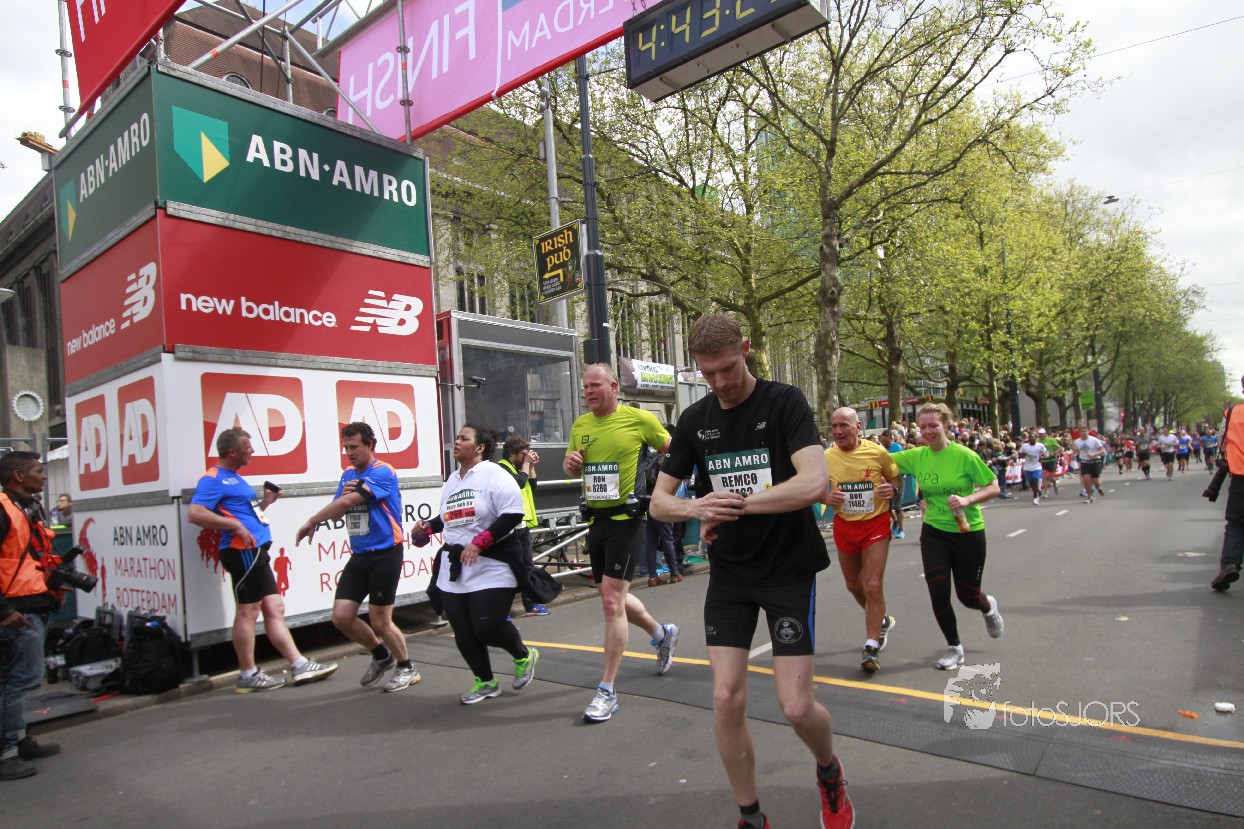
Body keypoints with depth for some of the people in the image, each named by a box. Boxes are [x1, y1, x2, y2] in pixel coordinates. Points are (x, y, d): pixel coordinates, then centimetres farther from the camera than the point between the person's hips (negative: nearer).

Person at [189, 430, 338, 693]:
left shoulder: (234, 478, 22)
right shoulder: (213, 479, -8)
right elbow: (195, 513, -20)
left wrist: (263, 503, 13)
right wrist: (236, 526, -22)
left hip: (256, 552, 10)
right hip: (243, 551, -10)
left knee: (274, 609, 8)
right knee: (247, 611, -3)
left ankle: (300, 665, 11)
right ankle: (248, 676, 7)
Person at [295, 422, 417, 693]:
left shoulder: (382, 472, -14)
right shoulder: (347, 476, 11)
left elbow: (349, 501, -25)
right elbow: (337, 510, 10)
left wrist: (311, 522, -16)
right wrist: (343, 495, -13)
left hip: (385, 554, -7)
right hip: (359, 556, 7)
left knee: (380, 621, -1)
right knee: (341, 617, 4)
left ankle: (407, 668, 24)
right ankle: (381, 655, 29)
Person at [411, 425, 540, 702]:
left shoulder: (494, 475, -9)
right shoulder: (452, 480, 16)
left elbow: (513, 515, -17)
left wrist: (479, 542, -22)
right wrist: (428, 526, 8)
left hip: (492, 566, -7)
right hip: (454, 567, 7)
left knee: (487, 627, -9)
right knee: (463, 632, 6)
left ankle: (524, 657, 21)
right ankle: (485, 682, 26)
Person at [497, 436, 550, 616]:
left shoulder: (518, 467, 17)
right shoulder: (502, 467, -10)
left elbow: (532, 487, 13)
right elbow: (519, 483, -24)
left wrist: (531, 466, 6)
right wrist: (526, 464, -13)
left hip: (523, 524, 9)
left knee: (528, 564, 14)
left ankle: (531, 605, 23)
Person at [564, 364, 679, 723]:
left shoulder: (638, 418, -8)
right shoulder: (580, 426, 8)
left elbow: (674, 449, 2)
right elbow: (573, 470, 19)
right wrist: (569, 462, -3)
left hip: (626, 518, -7)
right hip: (596, 519, 7)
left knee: (612, 601, -10)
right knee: (612, 597, 19)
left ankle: (607, 691, 2)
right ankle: (661, 633, 47)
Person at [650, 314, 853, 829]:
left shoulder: (784, 402, -11)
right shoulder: (695, 420, 2)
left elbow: (816, 482, -26)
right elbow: (658, 501, 3)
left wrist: (732, 503, -21)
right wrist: (697, 507, -20)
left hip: (789, 570, -3)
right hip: (729, 575, 4)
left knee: (796, 707, -3)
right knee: (726, 699, 0)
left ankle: (829, 773, 33)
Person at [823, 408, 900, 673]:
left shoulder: (878, 452, -11)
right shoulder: (826, 457, -6)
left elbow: (895, 478, 6)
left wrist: (893, 489, -17)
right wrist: (827, 498, -17)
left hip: (876, 524, -3)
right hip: (844, 525, 3)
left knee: (874, 585, -11)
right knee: (854, 585, 16)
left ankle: (871, 647, 1)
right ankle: (881, 621, 45)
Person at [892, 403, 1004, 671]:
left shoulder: (964, 455, -14)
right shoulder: (916, 456, -3)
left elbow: (994, 487, -10)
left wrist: (967, 499, -25)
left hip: (968, 532, -3)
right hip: (933, 533, 3)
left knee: (968, 596, 9)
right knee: (938, 593, -5)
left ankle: (989, 607, 48)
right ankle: (954, 648, 20)